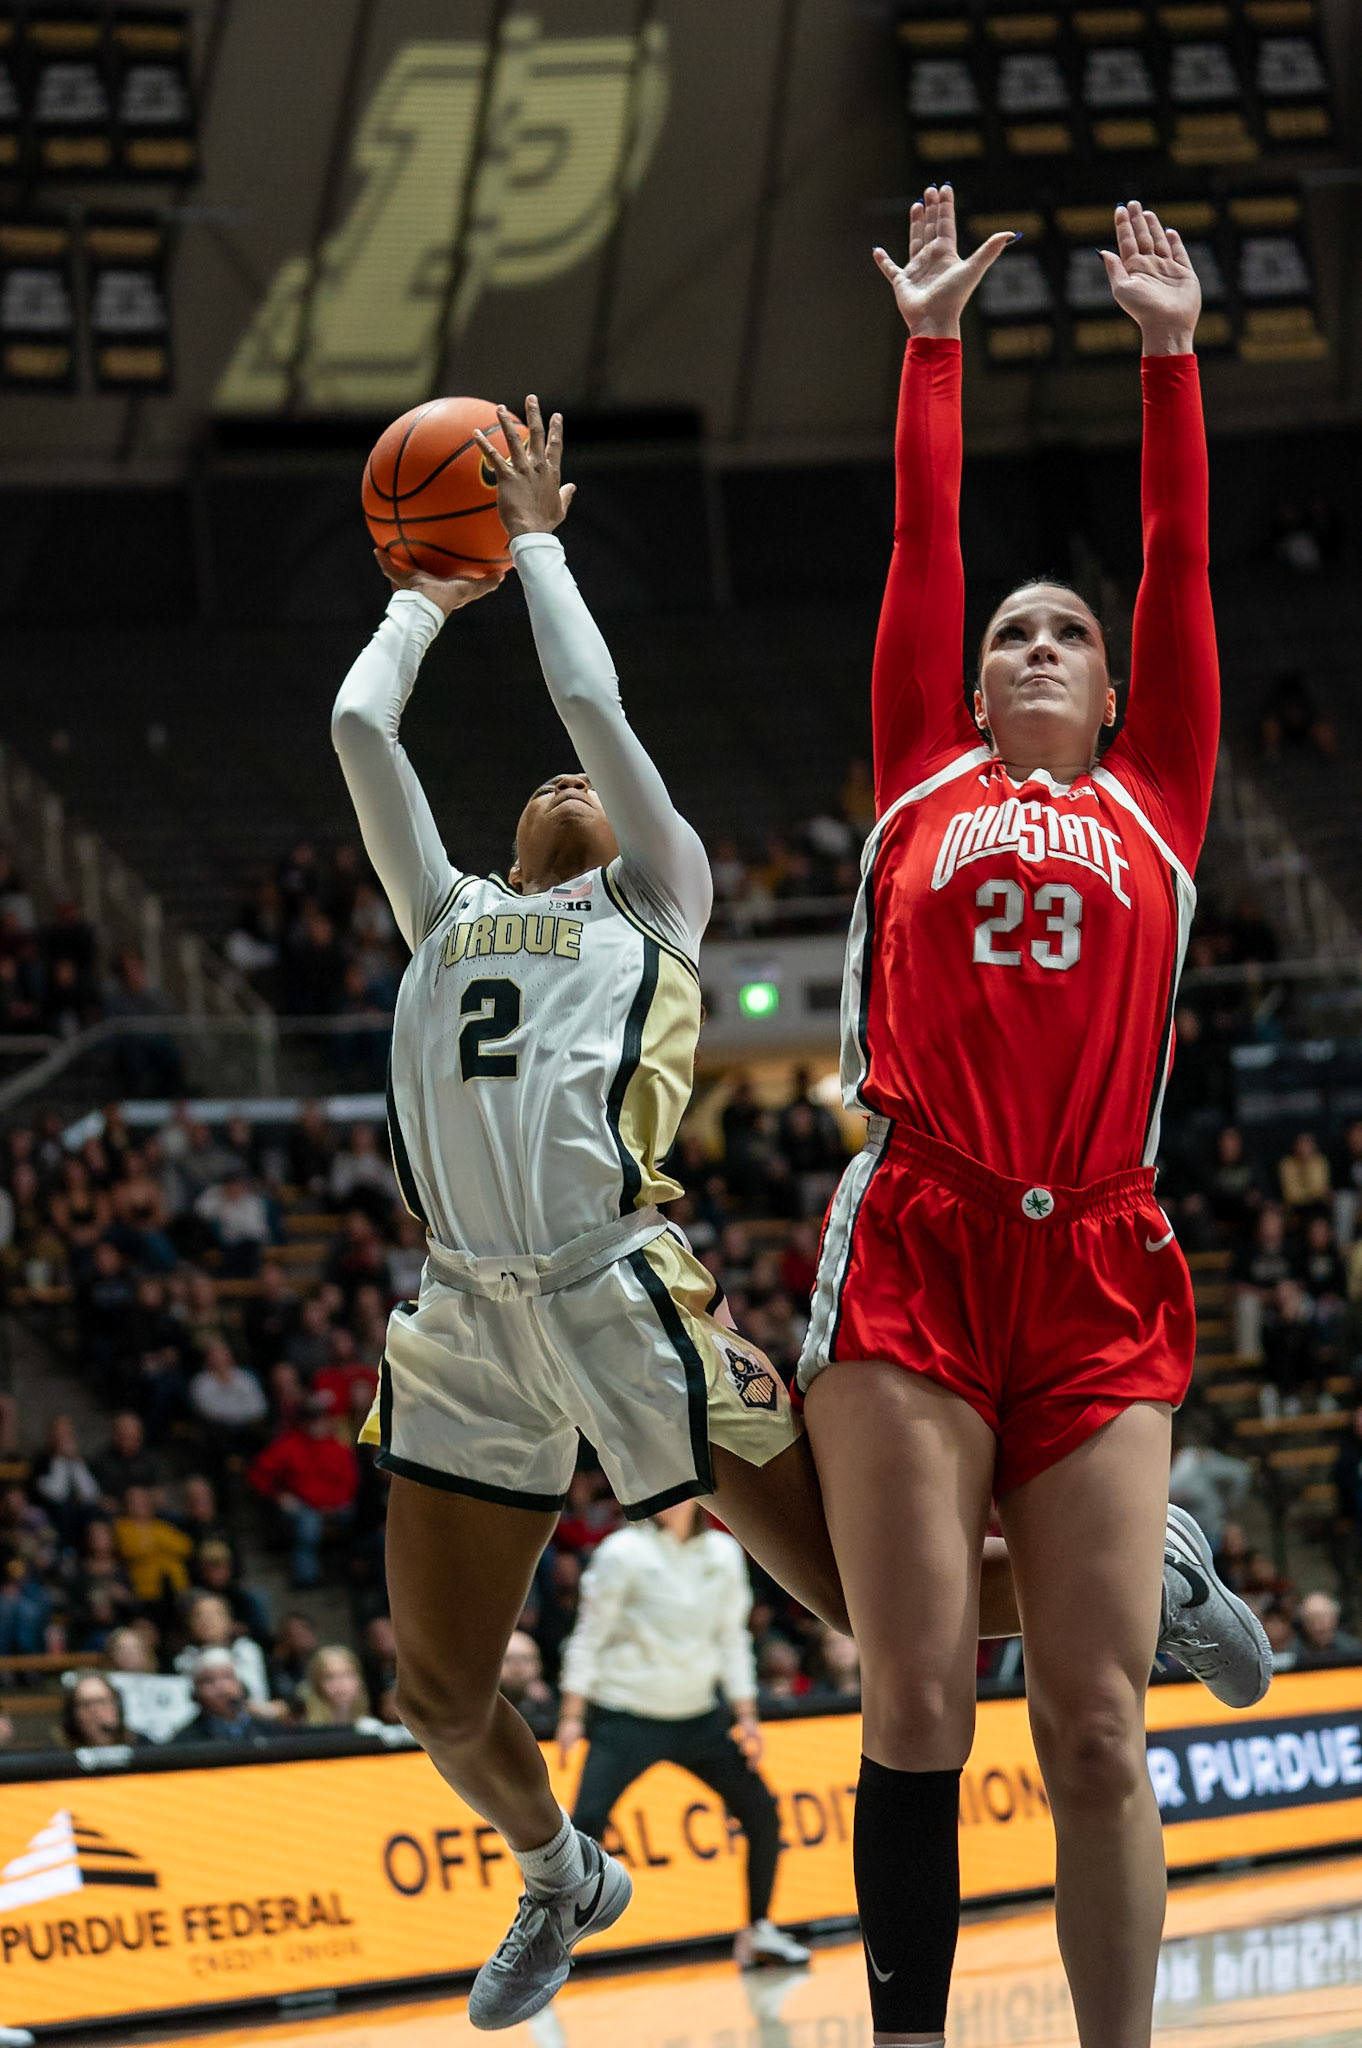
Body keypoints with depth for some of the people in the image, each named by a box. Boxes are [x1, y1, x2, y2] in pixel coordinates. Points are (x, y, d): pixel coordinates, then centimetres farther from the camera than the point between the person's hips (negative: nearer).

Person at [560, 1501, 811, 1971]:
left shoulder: (723, 1553, 3)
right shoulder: (622, 1553, -10)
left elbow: (731, 1637, 11)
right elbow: (590, 1637, -8)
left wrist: (745, 1715, 6)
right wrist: (572, 1716, -13)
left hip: (699, 1718, 5)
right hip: (626, 1716, -5)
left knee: (761, 1812, 5)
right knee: (586, 1824, -19)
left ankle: (759, 1933, 21)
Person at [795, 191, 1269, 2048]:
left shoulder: (1153, 801, 19)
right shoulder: (925, 778, 18)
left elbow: (1180, 564, 17)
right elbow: (922, 544, 17)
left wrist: (1170, 355, 18)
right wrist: (931, 341, 21)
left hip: (1097, 1274, 1)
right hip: (914, 1252, -1)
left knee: (1095, 1721, -4)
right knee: (918, 1705, -5)